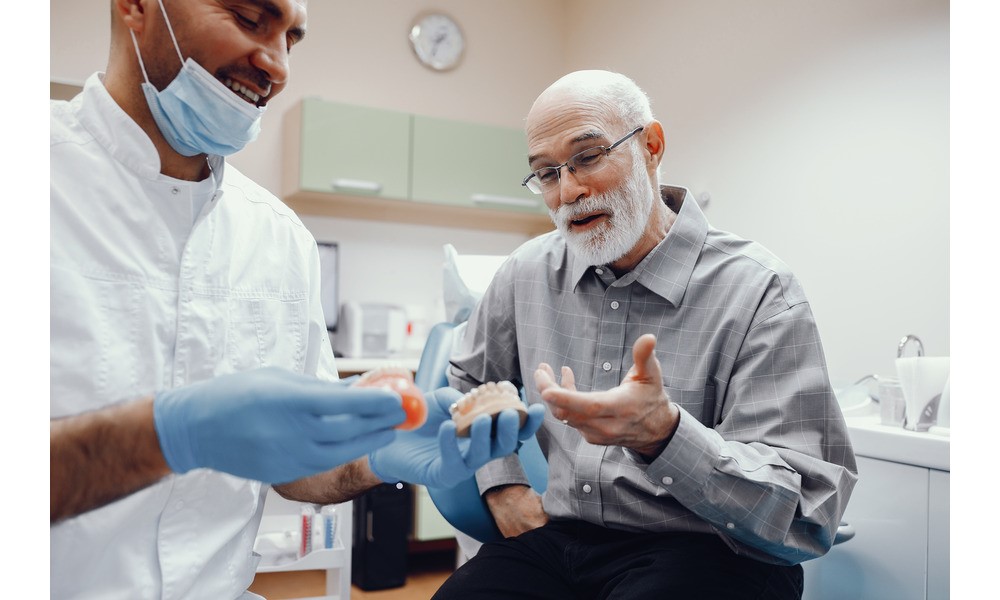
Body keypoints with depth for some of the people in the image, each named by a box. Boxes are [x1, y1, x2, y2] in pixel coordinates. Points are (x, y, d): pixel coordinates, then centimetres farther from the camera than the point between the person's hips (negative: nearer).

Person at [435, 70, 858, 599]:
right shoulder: (527, 273, 6)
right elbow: (465, 384, 22)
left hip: (698, 551, -3)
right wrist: (500, 482, 5)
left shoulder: (758, 293, -11)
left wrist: (661, 434, -33)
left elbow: (807, 519, -16)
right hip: (552, 538, 4)